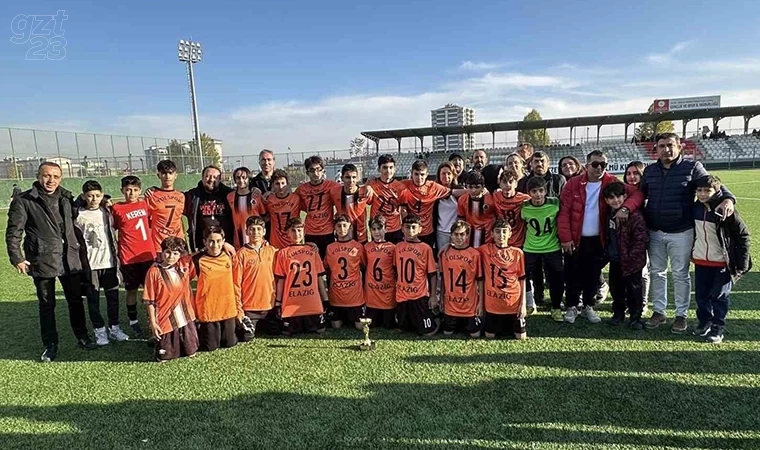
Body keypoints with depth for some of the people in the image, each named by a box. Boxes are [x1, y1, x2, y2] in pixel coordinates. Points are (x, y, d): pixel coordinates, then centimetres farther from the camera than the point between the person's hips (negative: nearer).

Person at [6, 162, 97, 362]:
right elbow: (13, 232, -4)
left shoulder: (66, 197, 7)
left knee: (76, 300, 12)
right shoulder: (23, 201, -5)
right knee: (47, 305, 9)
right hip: (43, 261, -3)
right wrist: (17, 259, -8)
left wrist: (77, 248, 11)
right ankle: (50, 345, 23)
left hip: (70, 260, 3)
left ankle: (82, 337, 27)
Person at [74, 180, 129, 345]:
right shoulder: (78, 215, -2)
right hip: (90, 264, -2)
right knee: (93, 298, 5)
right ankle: (99, 330, 17)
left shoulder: (107, 212, 7)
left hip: (109, 262, 2)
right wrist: (79, 259, -3)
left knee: (113, 296, 7)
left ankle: (114, 327, 20)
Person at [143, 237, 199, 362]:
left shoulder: (184, 266, -2)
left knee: (191, 353, 13)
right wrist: (153, 322, -10)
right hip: (165, 321, -4)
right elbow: (149, 301, -9)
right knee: (163, 358, 8)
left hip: (185, 319, 4)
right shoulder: (154, 271, -12)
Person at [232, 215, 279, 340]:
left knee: (275, 332, 9)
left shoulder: (272, 251, 3)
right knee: (246, 337, -4)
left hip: (270, 305, 3)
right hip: (249, 307, -3)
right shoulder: (241, 254, -7)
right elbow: (236, 283, -7)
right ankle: (252, 326, 28)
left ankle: (259, 325, 37)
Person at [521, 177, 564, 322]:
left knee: (557, 280, 6)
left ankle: (556, 308, 27)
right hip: (530, 249, 1)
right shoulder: (524, 207, -11)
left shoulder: (555, 203, -15)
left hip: (552, 248, -1)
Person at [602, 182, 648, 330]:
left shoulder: (635, 215, -18)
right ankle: (618, 313, 31)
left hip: (631, 261, -7)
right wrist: (607, 252, 13)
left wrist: (631, 256, -19)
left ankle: (635, 317, 18)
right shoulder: (610, 214, 5)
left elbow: (642, 238, -19)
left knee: (634, 288, 6)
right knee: (616, 287, 16)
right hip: (615, 259, 7)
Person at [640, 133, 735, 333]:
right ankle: (658, 312, 25)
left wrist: (727, 198, -27)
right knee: (657, 272, 12)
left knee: (680, 275, 7)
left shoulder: (692, 167, -5)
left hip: (681, 233, -4)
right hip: (654, 232, 4)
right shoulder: (649, 170, 6)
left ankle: (681, 315, 21)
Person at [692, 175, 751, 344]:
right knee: (701, 295, 12)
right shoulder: (696, 208, 1)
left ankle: (718, 328, 16)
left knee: (719, 296, 4)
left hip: (722, 263, -5)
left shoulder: (725, 210, -15)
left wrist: (741, 261, -10)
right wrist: (692, 252, 16)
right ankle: (704, 321, 29)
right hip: (700, 261, 5)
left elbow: (743, 234, -9)